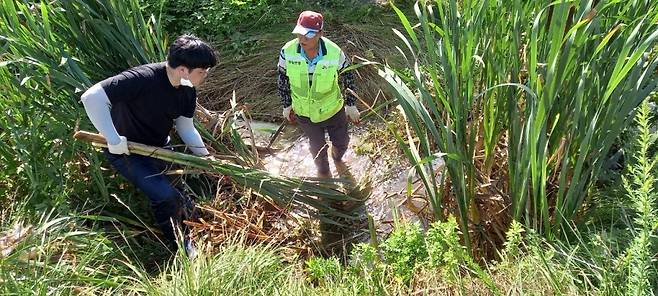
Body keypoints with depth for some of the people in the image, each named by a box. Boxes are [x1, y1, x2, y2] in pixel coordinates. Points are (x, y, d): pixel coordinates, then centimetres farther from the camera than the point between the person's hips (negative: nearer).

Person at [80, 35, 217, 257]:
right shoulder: (143, 79, -32)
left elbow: (186, 129, 4)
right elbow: (91, 97, -36)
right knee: (166, 196, -21)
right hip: (126, 152, -7)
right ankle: (181, 247, 3)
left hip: (159, 148, 8)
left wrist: (207, 159, -2)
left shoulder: (187, 90, -7)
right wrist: (113, 139, -31)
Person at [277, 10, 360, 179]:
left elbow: (348, 78, -9)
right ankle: (323, 170, 54)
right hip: (304, 112, 0)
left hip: (332, 110, 0)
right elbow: (283, 80, -6)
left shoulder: (334, 53, -27)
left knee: (341, 142, 22)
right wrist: (287, 105, 2)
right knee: (317, 146, 21)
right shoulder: (288, 52, -24)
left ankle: (337, 158, 60)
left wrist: (351, 105, -3)